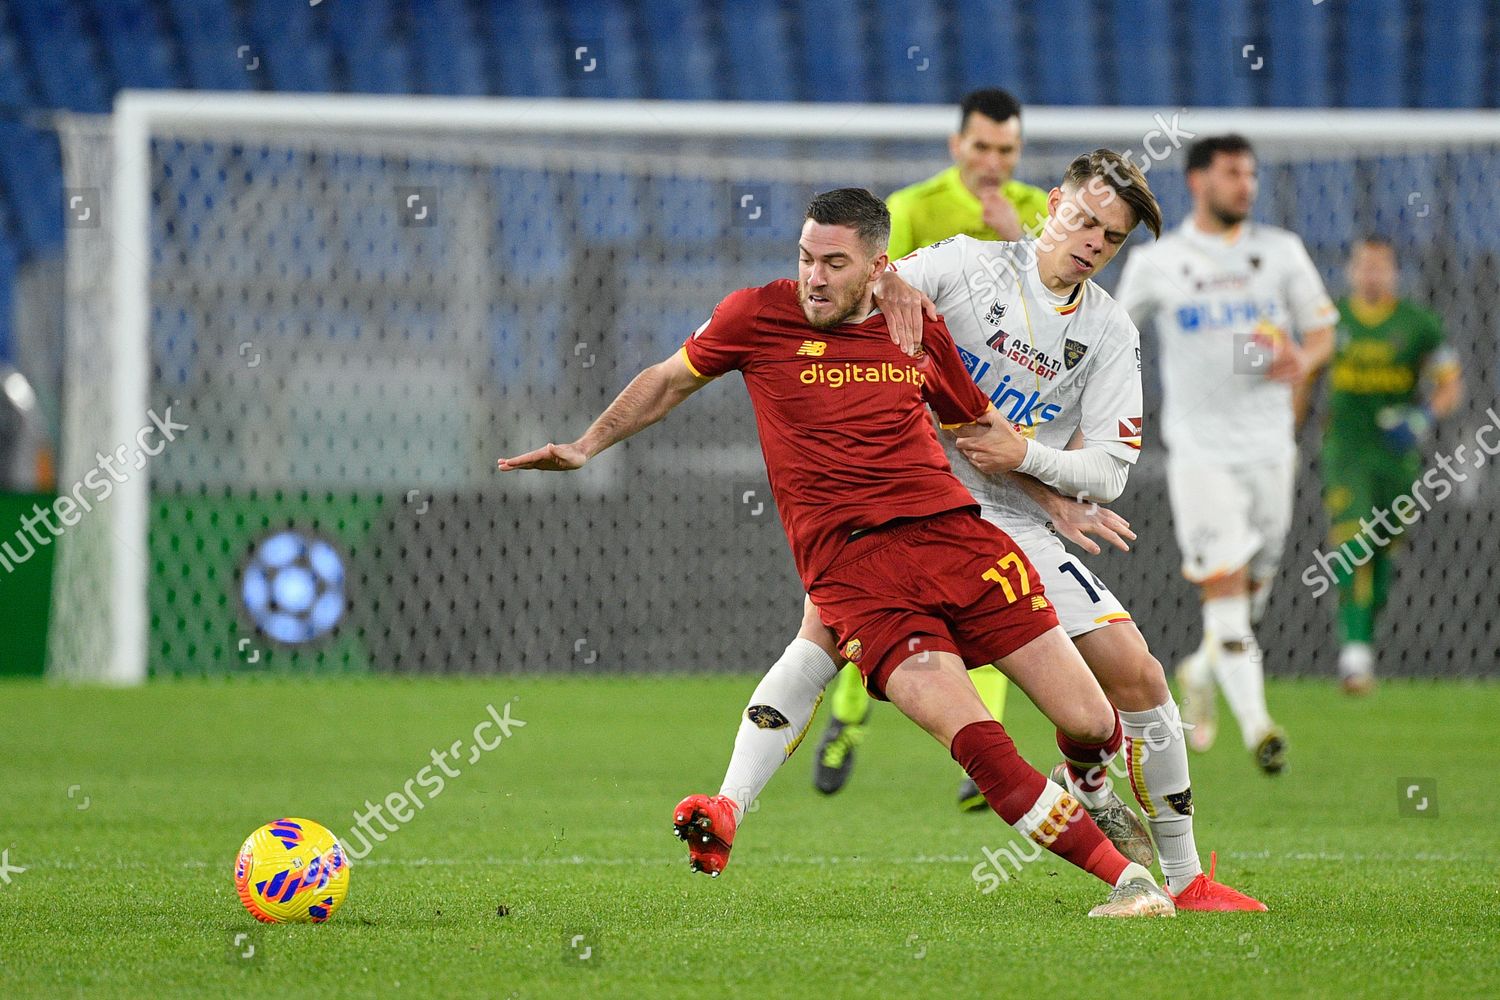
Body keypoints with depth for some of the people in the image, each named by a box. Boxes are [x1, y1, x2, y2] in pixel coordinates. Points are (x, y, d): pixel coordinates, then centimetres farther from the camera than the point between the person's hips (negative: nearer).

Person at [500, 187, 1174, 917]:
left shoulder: (918, 326, 11)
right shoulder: (759, 315, 4)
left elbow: (982, 425, 28)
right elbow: (670, 381, 22)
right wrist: (585, 447, 22)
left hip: (954, 530, 3)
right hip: (849, 565, -3)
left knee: (1092, 726, -3)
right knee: (975, 742, -23)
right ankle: (1126, 881, -16)